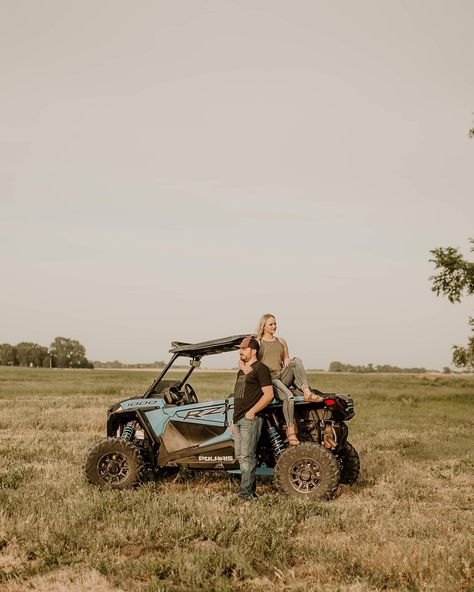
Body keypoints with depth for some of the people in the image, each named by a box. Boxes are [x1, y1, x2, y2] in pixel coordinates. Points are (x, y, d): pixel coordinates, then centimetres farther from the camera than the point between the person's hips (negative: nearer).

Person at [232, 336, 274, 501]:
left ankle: (245, 494, -8)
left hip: (250, 419, -9)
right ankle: (250, 490, 16)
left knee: (247, 457, -10)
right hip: (238, 420, 9)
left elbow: (269, 394, -14)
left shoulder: (260, 368, -7)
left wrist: (252, 412, -17)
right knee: (240, 456, 9)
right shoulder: (241, 372, 21)